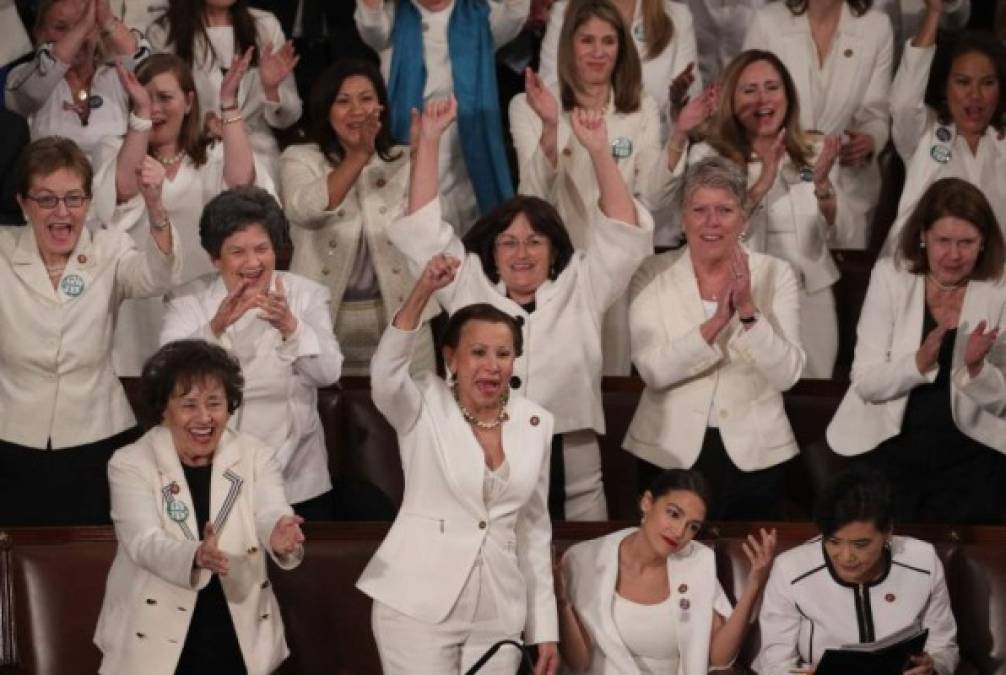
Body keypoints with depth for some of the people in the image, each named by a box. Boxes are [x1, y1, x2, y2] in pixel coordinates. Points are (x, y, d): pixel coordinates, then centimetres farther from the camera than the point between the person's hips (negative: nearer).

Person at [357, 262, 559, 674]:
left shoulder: (535, 423, 6)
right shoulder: (425, 407, -5)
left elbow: (534, 529, 12)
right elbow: (385, 373, -27)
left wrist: (544, 628, 10)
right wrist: (423, 291, -39)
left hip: (498, 617, 4)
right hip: (419, 607, -4)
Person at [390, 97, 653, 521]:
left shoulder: (580, 291, 9)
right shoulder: (468, 290, 11)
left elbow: (623, 231, 1)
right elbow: (424, 227, 8)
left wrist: (599, 152, -8)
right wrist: (428, 141, 2)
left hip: (568, 471, 0)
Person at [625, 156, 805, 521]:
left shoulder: (775, 273, -1)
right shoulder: (653, 274, -2)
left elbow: (787, 374, -10)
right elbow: (652, 370, -15)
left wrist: (748, 310, -23)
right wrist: (718, 321, -25)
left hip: (755, 454, 1)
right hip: (670, 452, 0)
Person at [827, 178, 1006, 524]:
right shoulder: (890, 276, -4)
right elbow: (865, 383, -9)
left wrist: (976, 367, -22)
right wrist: (921, 361, -26)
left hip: (970, 451, 0)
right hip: (890, 443, 0)